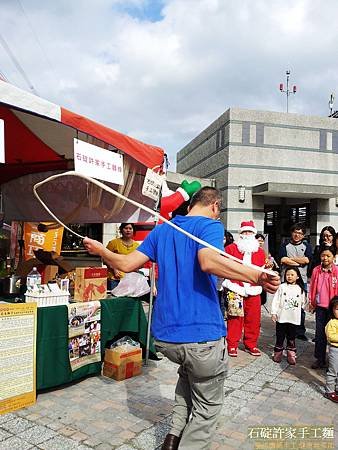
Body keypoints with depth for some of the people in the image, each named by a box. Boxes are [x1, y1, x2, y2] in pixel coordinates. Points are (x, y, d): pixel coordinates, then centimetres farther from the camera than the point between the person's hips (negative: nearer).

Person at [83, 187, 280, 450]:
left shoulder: (161, 231, 12)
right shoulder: (210, 226, -6)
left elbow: (126, 264, 9)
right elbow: (208, 261, -28)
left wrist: (100, 250, 25)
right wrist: (257, 277, -32)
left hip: (164, 335, 6)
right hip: (202, 335, -6)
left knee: (188, 372, 35)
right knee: (207, 407, 16)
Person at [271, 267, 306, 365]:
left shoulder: (300, 289, 2)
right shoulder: (282, 287, -3)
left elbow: (303, 302, 12)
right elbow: (276, 300, -3)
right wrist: (273, 312, -6)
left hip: (294, 318, 1)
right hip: (281, 317, -1)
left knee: (291, 338, 10)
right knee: (280, 337, 8)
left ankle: (291, 355, 21)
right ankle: (278, 353, 22)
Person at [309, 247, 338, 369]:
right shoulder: (316, 270, 0)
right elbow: (312, 287, 8)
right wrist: (311, 303, 10)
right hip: (320, 306, 3)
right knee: (320, 333, 8)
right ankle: (320, 359, 19)